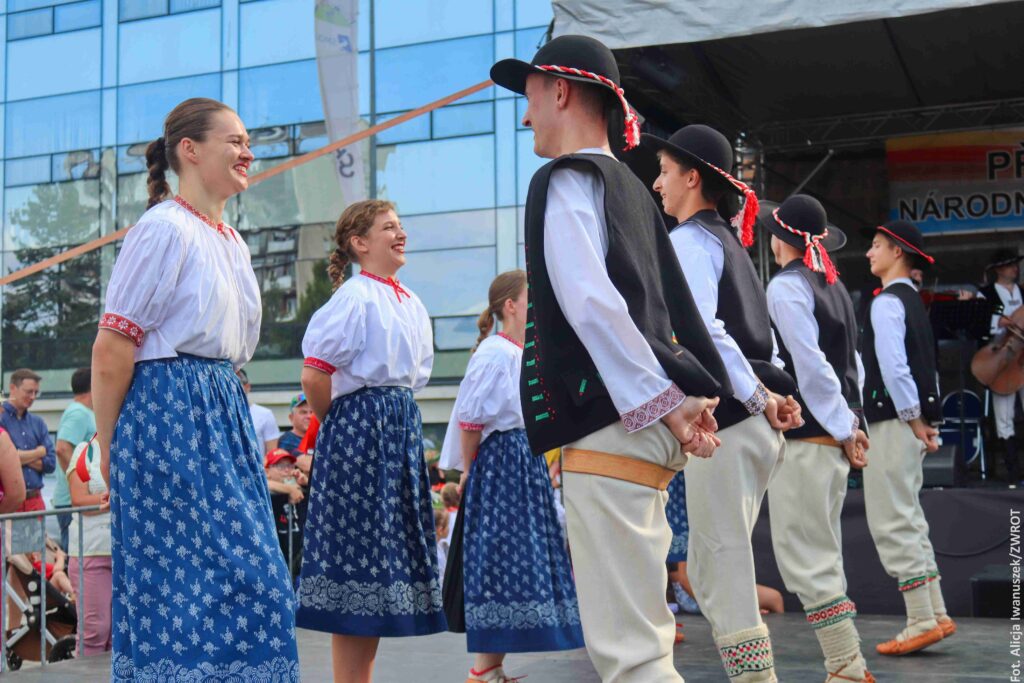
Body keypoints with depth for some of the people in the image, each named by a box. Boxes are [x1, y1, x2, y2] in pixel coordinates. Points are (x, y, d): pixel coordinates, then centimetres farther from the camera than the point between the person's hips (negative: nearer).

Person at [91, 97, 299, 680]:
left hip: (225, 413, 9)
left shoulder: (233, 243, 16)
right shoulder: (165, 229, -10)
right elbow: (112, 351, -13)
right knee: (191, 574, -9)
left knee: (253, 574, 6)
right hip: (171, 410, -9)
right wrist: (109, 450, -7)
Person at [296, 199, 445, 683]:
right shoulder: (355, 297, -11)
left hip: (401, 430, 9)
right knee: (358, 553, -6)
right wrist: (341, 423, -3)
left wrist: (397, 416, 16)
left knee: (384, 554, 10)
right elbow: (314, 375, -17)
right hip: (360, 429, -9)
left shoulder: (411, 305, 14)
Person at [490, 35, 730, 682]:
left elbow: (590, 302, -17)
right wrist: (683, 395, 12)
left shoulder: (567, 180, -5)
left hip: (611, 424, -10)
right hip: (644, 430, 10)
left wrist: (663, 400, -17)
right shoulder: (629, 187, 24)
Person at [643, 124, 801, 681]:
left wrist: (758, 396, -17)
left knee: (721, 574, -6)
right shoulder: (728, 239, 22)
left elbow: (704, 330, -21)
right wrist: (776, 392, 12)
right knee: (714, 568, 15)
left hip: (725, 421, -9)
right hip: (756, 423, 10)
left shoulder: (688, 241, -7)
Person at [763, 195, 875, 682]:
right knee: (822, 554, 14)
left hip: (803, 438, -9)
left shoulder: (786, 286, -10)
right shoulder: (833, 284, 15)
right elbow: (852, 362, 14)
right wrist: (850, 422, 10)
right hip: (832, 437, 9)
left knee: (803, 556, -5)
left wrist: (843, 427, -11)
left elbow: (809, 365, -16)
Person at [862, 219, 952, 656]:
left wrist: (912, 419, -16)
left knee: (891, 522, -6)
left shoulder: (886, 303, -12)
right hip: (914, 420, 10)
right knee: (908, 521, 14)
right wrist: (927, 422, 17)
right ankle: (936, 616, 16)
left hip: (893, 422, -10)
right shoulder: (913, 302, 17)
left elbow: (893, 367, -21)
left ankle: (922, 621, -5)